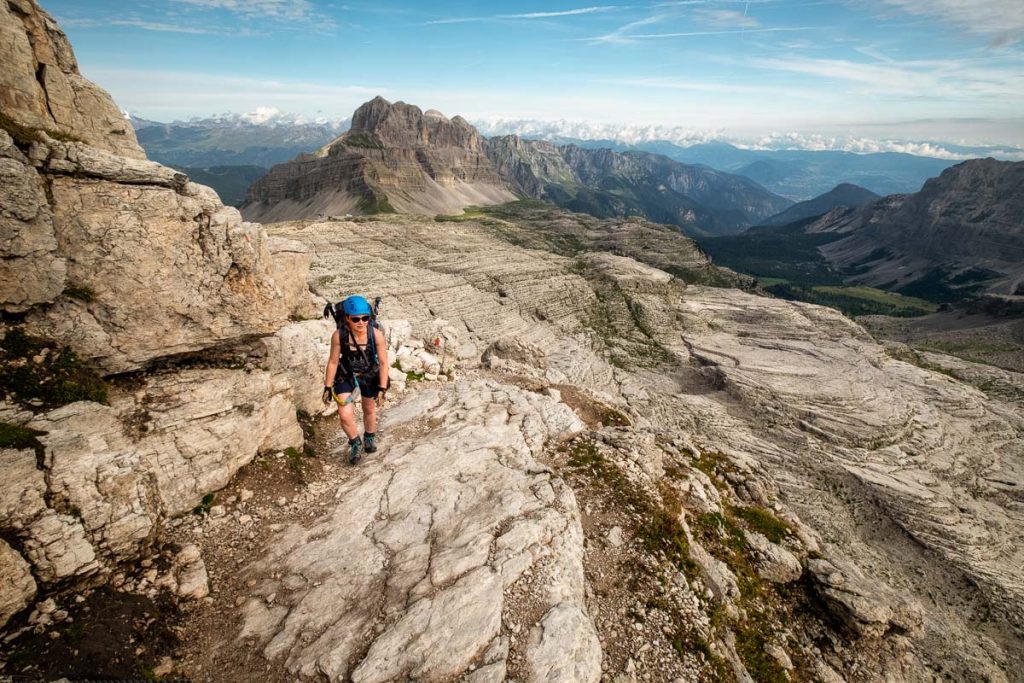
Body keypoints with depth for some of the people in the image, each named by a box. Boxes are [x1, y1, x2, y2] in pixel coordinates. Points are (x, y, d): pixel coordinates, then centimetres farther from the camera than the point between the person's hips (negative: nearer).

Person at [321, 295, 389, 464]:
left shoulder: (376, 335, -29)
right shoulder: (338, 335, -28)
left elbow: (383, 363, -18)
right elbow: (333, 362, -14)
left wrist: (382, 388, -17)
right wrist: (328, 387, -8)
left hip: (369, 376, 1)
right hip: (346, 376, 0)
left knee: (369, 410, 21)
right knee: (345, 415, -8)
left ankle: (370, 438, 52)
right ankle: (355, 443, 23)